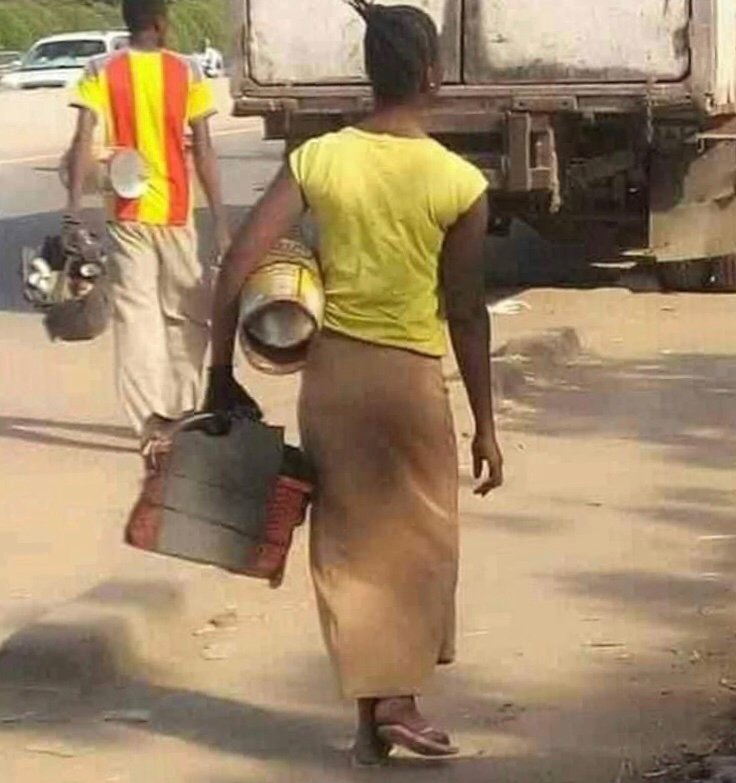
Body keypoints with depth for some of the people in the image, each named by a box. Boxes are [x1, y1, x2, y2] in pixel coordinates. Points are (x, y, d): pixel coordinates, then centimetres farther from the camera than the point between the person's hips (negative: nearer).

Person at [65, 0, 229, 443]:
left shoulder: (102, 72, -2)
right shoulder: (187, 72, -3)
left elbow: (84, 141, -14)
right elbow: (204, 152, -6)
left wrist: (74, 210, -16)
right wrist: (221, 222, -4)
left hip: (128, 212, 0)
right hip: (175, 211, 0)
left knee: (136, 312, 0)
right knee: (189, 312, 15)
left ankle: (150, 419, -11)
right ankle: (182, 410, 17)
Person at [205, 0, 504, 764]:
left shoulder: (317, 159, -4)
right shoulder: (460, 183, -11)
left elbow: (237, 265, -8)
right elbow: (467, 314, -8)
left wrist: (222, 373, 1)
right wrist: (485, 424, 1)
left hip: (330, 370, 3)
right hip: (410, 377, -3)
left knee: (349, 543, 13)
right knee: (419, 541, 15)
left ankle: (370, 713, 18)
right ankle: (398, 698, 8)